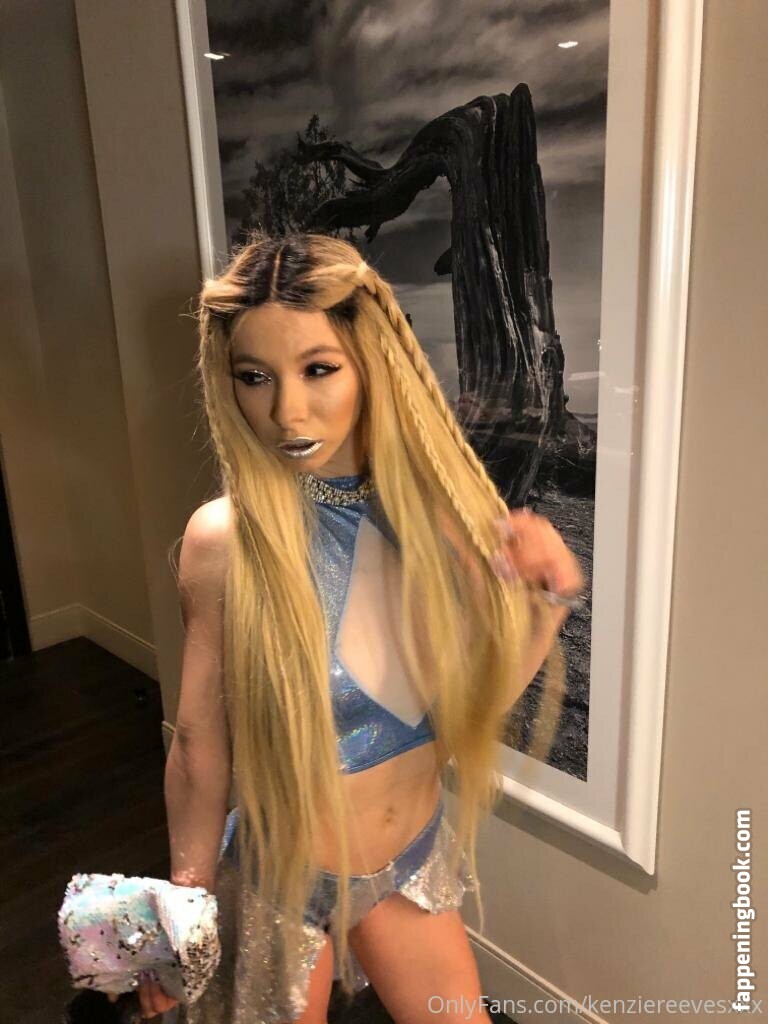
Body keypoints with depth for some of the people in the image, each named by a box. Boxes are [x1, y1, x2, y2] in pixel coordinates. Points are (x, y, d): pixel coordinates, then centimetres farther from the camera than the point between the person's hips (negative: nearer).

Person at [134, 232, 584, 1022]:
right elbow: (200, 745, -13)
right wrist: (185, 906, -2)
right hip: (283, 877, -3)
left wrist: (546, 606, -20)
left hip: (415, 860, 4)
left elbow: (475, 698, -4)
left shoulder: (432, 507, -13)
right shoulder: (226, 539, -24)